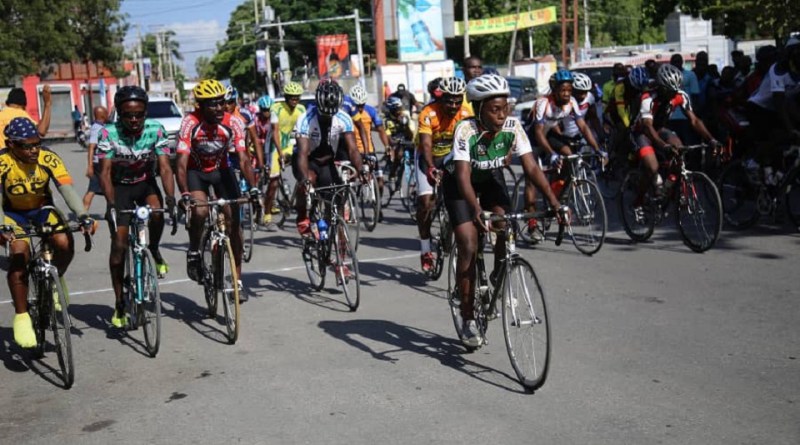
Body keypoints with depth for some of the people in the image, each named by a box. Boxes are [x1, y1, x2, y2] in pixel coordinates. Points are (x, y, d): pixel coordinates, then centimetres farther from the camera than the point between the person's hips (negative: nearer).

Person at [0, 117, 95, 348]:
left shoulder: (48, 158, -22)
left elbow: (67, 189, -29)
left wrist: (83, 216, -45)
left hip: (42, 209, 2)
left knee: (65, 243, -25)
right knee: (19, 253, -25)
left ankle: (56, 279, 9)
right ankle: (21, 316, -14)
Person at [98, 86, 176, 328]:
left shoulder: (155, 130, -19)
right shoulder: (109, 133, -22)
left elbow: (165, 167, -24)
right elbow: (105, 172, -25)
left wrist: (170, 197, -39)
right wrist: (111, 204, -38)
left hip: (146, 183, 1)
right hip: (120, 186, -1)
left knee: (156, 212, -32)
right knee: (119, 244, -7)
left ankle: (154, 251, 0)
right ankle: (119, 305, 4)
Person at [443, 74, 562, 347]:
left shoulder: (513, 127, -23)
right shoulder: (466, 130, -33)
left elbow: (531, 167, -27)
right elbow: (463, 175, -43)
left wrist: (554, 201, -38)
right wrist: (476, 209, -59)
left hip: (491, 178, 3)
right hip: (458, 183, -3)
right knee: (469, 247, -14)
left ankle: (499, 279, 8)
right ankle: (468, 320, -3)